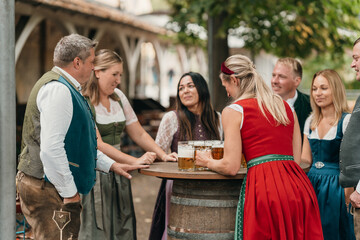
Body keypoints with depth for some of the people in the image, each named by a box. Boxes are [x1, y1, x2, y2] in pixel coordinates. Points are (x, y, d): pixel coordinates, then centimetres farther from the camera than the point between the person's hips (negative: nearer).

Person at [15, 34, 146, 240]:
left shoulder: (66, 88, 19)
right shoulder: (58, 89, -16)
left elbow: (77, 142, 26)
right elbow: (51, 149, -25)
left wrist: (111, 165, 23)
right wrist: (69, 192, -18)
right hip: (47, 191, -11)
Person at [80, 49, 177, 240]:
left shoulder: (118, 97, 11)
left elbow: (139, 134, 13)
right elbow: (97, 145, -18)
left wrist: (163, 155, 0)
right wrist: (135, 161, -21)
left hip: (117, 172, 7)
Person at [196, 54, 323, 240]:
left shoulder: (233, 111, 1)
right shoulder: (285, 106, 17)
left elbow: (231, 167, -3)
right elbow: (296, 159, 17)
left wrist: (208, 162, 17)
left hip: (263, 188, -5)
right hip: (297, 186, 6)